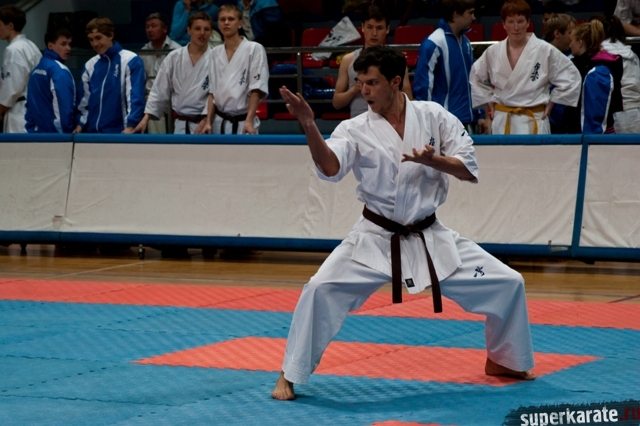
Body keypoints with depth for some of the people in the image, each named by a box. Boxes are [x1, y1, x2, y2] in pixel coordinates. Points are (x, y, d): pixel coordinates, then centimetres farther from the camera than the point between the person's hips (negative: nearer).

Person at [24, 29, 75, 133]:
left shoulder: (36, 70, 13)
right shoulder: (60, 71, -13)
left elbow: (30, 104, 13)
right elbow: (65, 108, -18)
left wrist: (30, 128, 15)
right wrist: (67, 132, -13)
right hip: (55, 133, -9)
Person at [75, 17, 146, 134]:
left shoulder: (131, 61, -5)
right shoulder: (90, 65, 12)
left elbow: (136, 97, -11)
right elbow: (84, 98, 16)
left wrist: (130, 126, -19)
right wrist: (80, 123, 5)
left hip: (120, 132, -5)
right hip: (93, 132, 5)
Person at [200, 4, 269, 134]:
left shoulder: (254, 49, -7)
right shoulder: (215, 53, 10)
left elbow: (257, 90, -11)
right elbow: (213, 92, 12)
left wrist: (249, 121, -18)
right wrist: (208, 121, 4)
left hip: (243, 123, -5)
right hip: (220, 123, 5)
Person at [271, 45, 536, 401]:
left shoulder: (434, 117, -4)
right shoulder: (355, 130, -9)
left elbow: (470, 169, -4)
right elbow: (330, 168, -28)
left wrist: (434, 161, -23)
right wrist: (309, 125, -43)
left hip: (430, 237, 2)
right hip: (376, 238, -2)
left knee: (507, 284, 0)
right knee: (321, 289, -22)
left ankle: (508, 361, 26)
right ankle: (291, 376, -6)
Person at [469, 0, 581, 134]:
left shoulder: (545, 51, -6)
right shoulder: (493, 52, 4)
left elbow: (571, 77, 2)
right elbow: (475, 78, 20)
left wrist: (552, 101, 2)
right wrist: (489, 101, 13)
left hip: (533, 124, -3)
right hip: (502, 123, 3)